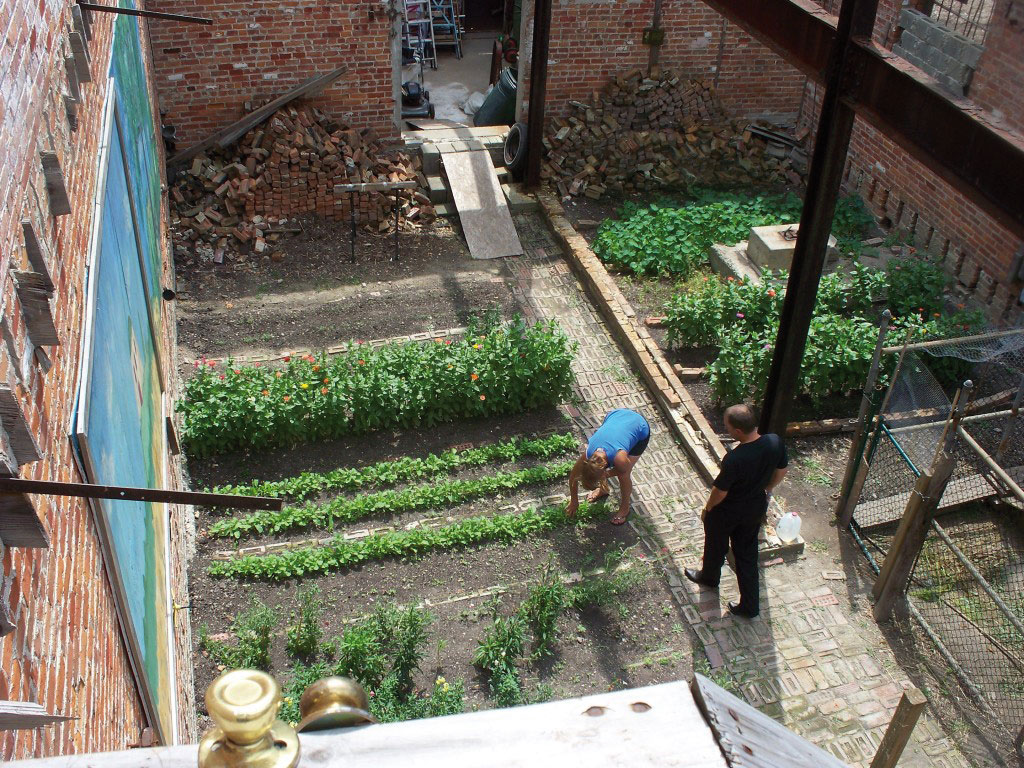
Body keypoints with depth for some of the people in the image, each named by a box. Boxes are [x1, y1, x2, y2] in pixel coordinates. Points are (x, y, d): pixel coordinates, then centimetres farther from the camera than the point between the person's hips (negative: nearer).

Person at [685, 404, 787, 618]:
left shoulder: (734, 459, -38)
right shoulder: (775, 442, -21)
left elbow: (720, 491, -22)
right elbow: (781, 472, -2)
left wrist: (707, 508, -2)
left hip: (727, 512, -5)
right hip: (756, 507, 5)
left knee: (716, 546, 26)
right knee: (747, 554, 23)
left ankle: (709, 577, 55)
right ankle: (750, 605, 31)